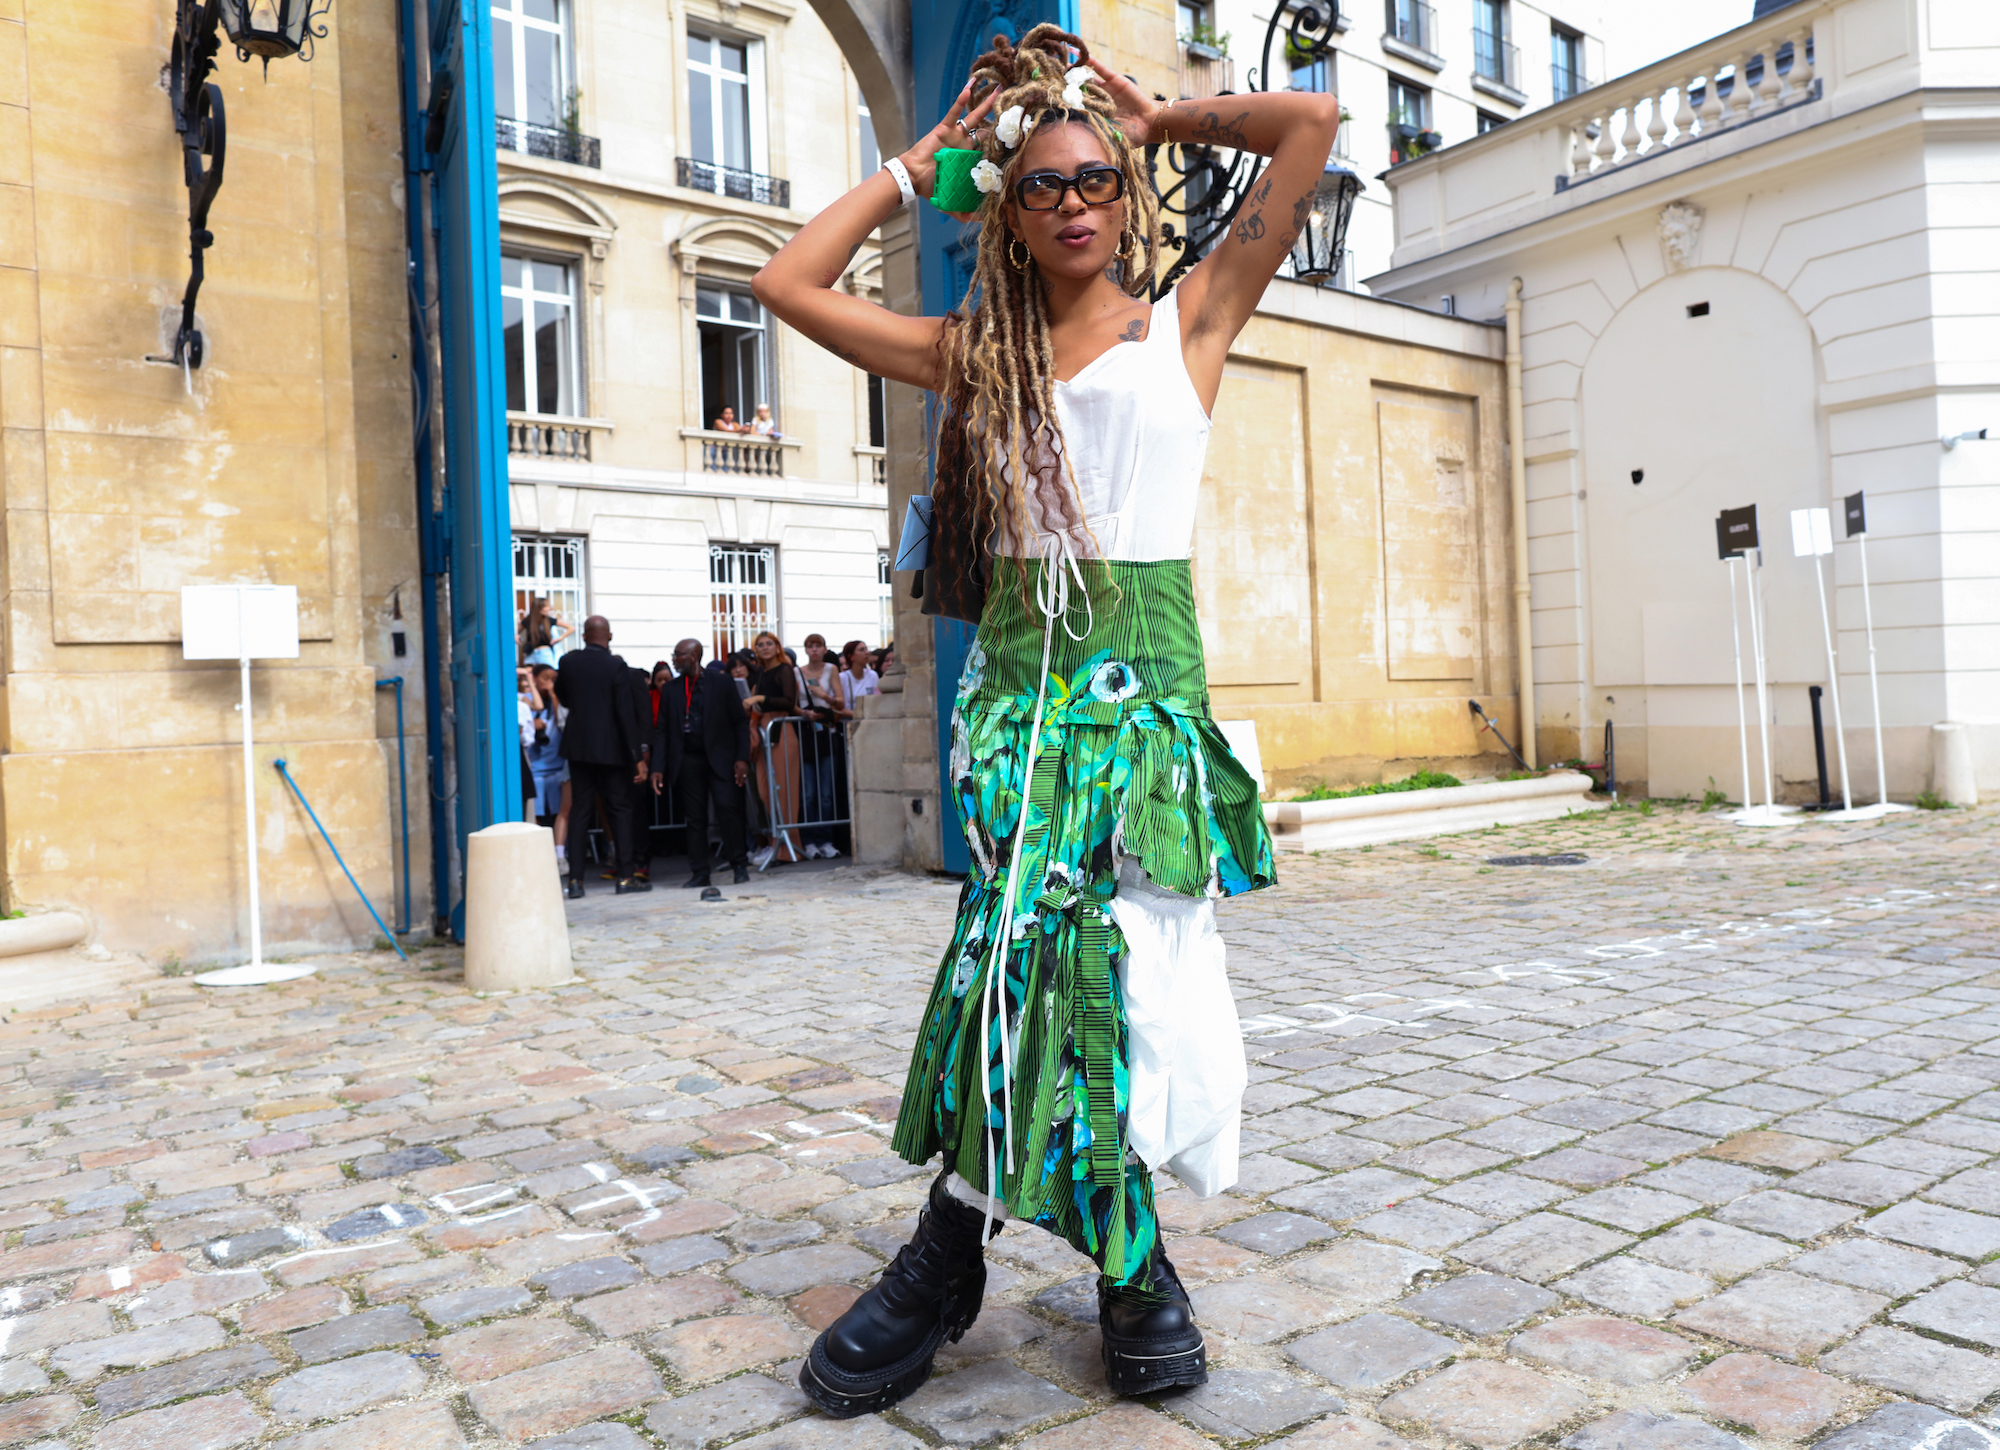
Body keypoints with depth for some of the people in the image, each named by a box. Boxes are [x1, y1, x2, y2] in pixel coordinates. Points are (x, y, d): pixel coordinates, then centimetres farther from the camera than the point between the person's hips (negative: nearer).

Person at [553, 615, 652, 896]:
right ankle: (624, 876, 3)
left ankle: (575, 879, 3)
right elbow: (626, 714, -13)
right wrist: (637, 756, -11)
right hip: (610, 749, -3)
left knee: (581, 810, 6)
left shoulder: (568, 661, 1)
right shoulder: (617, 667, -10)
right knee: (619, 810, 5)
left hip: (577, 746, 4)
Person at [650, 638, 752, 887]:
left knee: (727, 807, -11)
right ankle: (700, 872, 10)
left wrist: (742, 758, -8)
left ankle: (739, 864, 2)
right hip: (687, 761, 3)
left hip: (719, 757, -3)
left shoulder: (722, 682, 1)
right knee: (694, 817, 3)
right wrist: (658, 768, 1)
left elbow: (740, 722, 1)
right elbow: (662, 731, 9)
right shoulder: (671, 689, 9)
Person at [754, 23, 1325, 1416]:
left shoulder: (1189, 319, 11)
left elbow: (1311, 120, 7)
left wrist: (1163, 117, 18)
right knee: (1046, 949, -10)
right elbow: (788, 284, 17)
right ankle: (1128, 1262, 3)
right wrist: (917, 164, 20)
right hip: (1018, 673, 2)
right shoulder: (975, 353, 17)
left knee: (1045, 951, -11)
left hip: (1145, 677, -2)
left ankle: (956, 1251, 4)